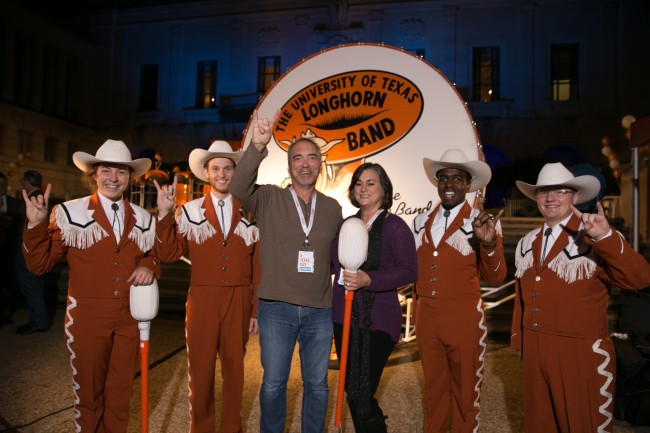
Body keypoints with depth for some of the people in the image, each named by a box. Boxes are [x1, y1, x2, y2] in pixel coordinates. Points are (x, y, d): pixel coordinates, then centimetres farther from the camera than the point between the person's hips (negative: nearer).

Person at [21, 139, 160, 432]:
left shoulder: (143, 219, 5)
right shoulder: (70, 213, -5)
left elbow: (152, 255, 17)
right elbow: (39, 264, -6)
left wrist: (148, 267, -6)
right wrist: (36, 225, -21)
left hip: (129, 319, 3)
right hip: (87, 318, -3)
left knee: (120, 395, 17)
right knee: (88, 394, 15)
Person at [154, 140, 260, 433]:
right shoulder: (189, 211, 3)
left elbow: (258, 266, 4)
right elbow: (169, 254, -3)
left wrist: (257, 309, 2)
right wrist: (164, 214, -12)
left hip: (239, 302, 1)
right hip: (202, 300, -1)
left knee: (234, 367, 14)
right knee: (200, 370, 9)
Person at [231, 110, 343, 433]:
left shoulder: (333, 209, 7)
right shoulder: (269, 199, -2)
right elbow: (239, 188, -22)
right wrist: (257, 146, -35)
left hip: (319, 311, 3)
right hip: (277, 309, -2)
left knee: (317, 384, 14)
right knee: (274, 383, 11)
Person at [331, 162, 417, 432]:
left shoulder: (395, 226, -7)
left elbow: (409, 271, -15)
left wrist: (369, 280, -24)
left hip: (377, 321, -6)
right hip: (344, 318, 6)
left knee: (361, 395, -2)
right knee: (352, 392, 15)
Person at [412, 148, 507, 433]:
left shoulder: (483, 223, -7)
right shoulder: (421, 222, 7)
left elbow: (495, 279, -11)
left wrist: (489, 244, -27)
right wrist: (420, 296, 2)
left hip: (464, 318, -4)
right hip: (426, 316, 4)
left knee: (465, 390, 13)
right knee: (433, 388, 20)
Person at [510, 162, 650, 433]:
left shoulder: (596, 240, -12)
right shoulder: (527, 243, 7)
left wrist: (606, 238, -40)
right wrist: (519, 340, 17)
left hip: (581, 354, -5)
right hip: (534, 350, 6)